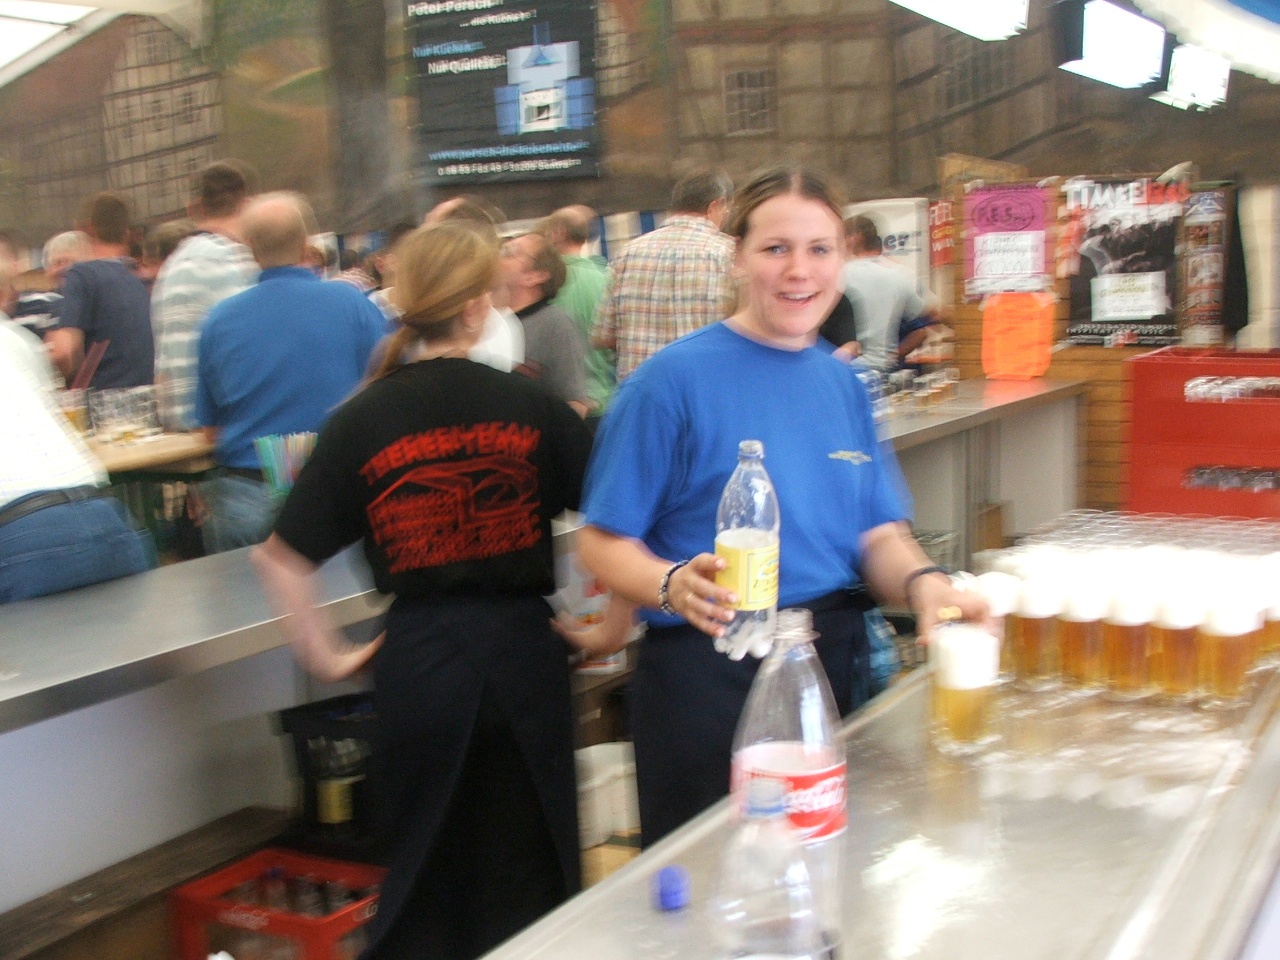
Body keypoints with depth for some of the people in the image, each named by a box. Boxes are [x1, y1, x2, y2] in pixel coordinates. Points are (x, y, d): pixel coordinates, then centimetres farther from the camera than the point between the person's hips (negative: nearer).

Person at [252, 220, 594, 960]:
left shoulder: (362, 421, -4)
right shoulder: (527, 404, -6)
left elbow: (283, 559, -4)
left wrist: (326, 656, 7)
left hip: (419, 656, 1)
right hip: (524, 646, 0)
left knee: (429, 857, 19)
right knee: (534, 860, 16)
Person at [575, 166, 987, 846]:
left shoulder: (842, 383, 9)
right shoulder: (674, 378, -9)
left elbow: (878, 533, 10)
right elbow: (603, 542, -10)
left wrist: (922, 584, -10)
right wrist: (676, 586, -28)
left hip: (835, 666, 6)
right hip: (707, 679, -5)